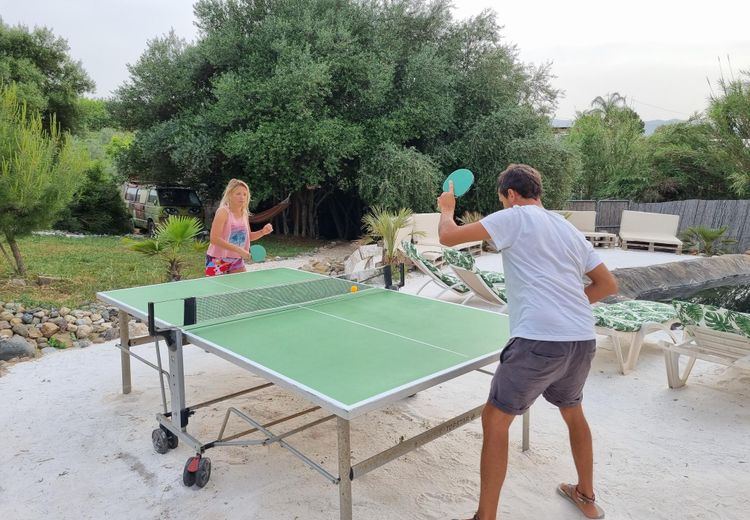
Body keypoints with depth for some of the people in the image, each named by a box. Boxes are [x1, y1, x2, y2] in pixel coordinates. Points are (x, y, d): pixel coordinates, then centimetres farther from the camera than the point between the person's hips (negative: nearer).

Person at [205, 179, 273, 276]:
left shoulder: (244, 214, 4)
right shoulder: (223, 212, -16)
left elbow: (247, 237, 17)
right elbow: (214, 239, -24)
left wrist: (262, 232, -2)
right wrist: (238, 249, -29)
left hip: (237, 260, 6)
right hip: (218, 261, -6)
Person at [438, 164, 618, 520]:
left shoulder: (515, 217, 0)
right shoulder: (569, 229, 19)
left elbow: (448, 237, -4)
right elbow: (608, 284, 21)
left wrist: (446, 209, 17)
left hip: (539, 340, -8)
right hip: (583, 340, 8)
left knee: (495, 419, 6)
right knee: (572, 411, 30)